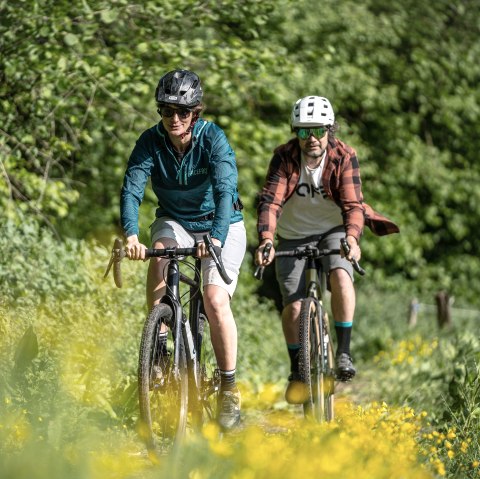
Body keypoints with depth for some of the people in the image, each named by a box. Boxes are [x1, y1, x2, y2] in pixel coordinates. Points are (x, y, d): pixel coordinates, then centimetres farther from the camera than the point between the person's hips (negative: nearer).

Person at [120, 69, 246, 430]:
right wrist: (131, 234, -44)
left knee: (216, 299, -21)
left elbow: (225, 190, -34)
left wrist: (216, 237, -51)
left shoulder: (213, 139, -21)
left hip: (221, 225, -2)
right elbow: (132, 188, -25)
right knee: (160, 256, -32)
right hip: (175, 222, 2)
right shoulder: (151, 141, -14)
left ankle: (230, 388, -9)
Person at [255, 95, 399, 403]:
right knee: (293, 306, -10)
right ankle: (297, 371, 12)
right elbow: (270, 201, -28)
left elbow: (353, 204, -26)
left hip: (334, 230, -1)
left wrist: (352, 237, -47)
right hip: (294, 236, 1)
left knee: (341, 275, -31)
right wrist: (266, 239, -46)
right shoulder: (285, 158, -18)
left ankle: (344, 352, -20)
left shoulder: (345, 157, -18)